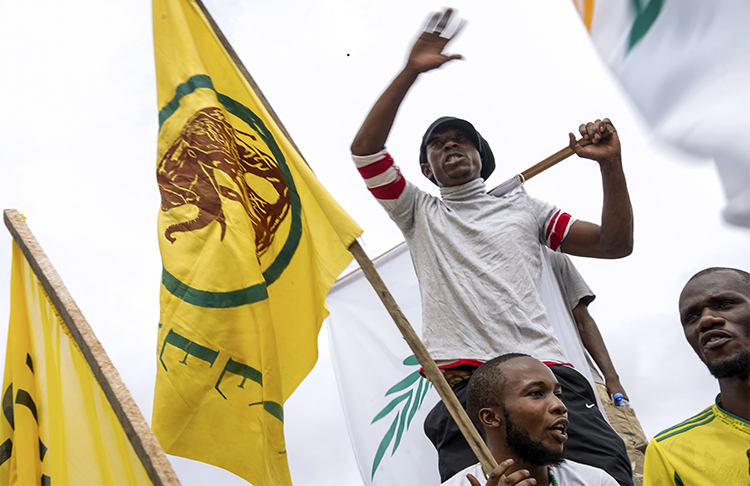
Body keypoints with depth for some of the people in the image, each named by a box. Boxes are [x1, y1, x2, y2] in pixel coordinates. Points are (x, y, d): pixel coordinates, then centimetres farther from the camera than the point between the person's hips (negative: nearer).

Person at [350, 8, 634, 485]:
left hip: (547, 370, 1)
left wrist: (611, 164, 8)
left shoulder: (522, 207, 27)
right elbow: (364, 151, 8)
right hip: (462, 381, -1)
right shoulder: (419, 211, 23)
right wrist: (410, 73, 0)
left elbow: (616, 244, 21)